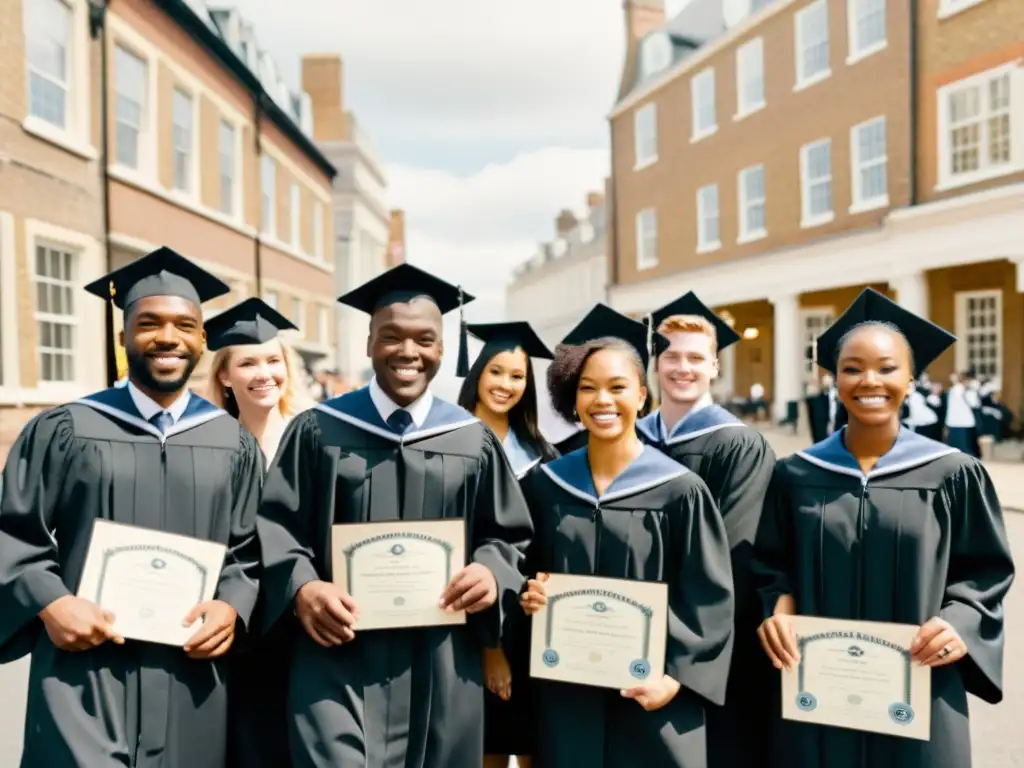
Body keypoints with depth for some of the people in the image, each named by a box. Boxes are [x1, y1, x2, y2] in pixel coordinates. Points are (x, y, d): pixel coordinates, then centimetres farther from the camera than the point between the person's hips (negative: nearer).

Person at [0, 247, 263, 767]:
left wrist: (232, 607, -9)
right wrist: (48, 601, -13)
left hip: (190, 674, 2)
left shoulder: (233, 444, 7)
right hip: (83, 669, -2)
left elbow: (249, 551, 8)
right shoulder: (63, 430, 2)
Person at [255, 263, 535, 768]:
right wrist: (301, 586, -15)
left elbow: (510, 535, 12)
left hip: (441, 667, 2)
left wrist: (492, 573, -10)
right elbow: (276, 523, 3)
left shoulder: (474, 443, 7)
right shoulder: (318, 430, 3)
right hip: (339, 656, -2)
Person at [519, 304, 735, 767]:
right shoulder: (544, 485, 2)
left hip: (649, 698, -2)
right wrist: (528, 596, -7)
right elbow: (525, 575, 12)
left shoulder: (680, 491, -8)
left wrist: (676, 677, -14)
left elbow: (709, 600, -6)